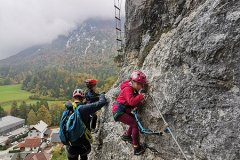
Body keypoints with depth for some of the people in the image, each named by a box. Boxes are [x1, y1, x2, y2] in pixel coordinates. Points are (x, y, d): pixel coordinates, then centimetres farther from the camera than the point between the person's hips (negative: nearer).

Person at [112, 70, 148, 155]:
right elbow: (131, 101, -32)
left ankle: (127, 135, 34)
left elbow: (134, 103, 9)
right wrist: (140, 96, -25)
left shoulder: (133, 89, 9)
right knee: (134, 124, -11)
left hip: (123, 110, 10)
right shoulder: (128, 89, -19)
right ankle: (136, 148, -3)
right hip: (118, 111, -10)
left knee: (135, 120, 16)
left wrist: (139, 97, -5)